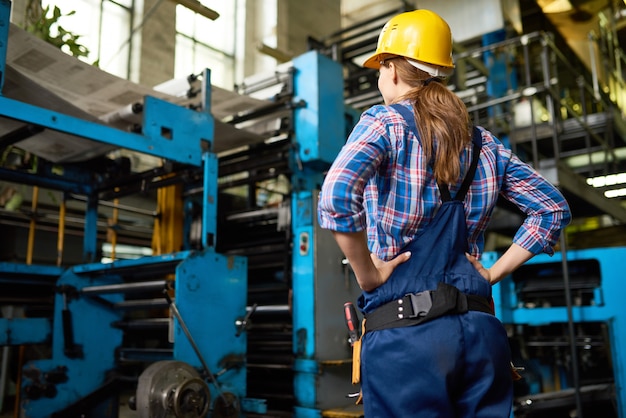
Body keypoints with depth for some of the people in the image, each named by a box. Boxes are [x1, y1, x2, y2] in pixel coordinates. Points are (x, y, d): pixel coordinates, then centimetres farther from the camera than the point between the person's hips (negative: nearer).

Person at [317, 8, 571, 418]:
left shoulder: (386, 122, -3)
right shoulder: (484, 142, 13)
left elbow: (336, 196, -22)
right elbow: (553, 208, 18)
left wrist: (368, 275, -10)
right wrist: (493, 273, 14)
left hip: (405, 333, -5)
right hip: (482, 330, 6)